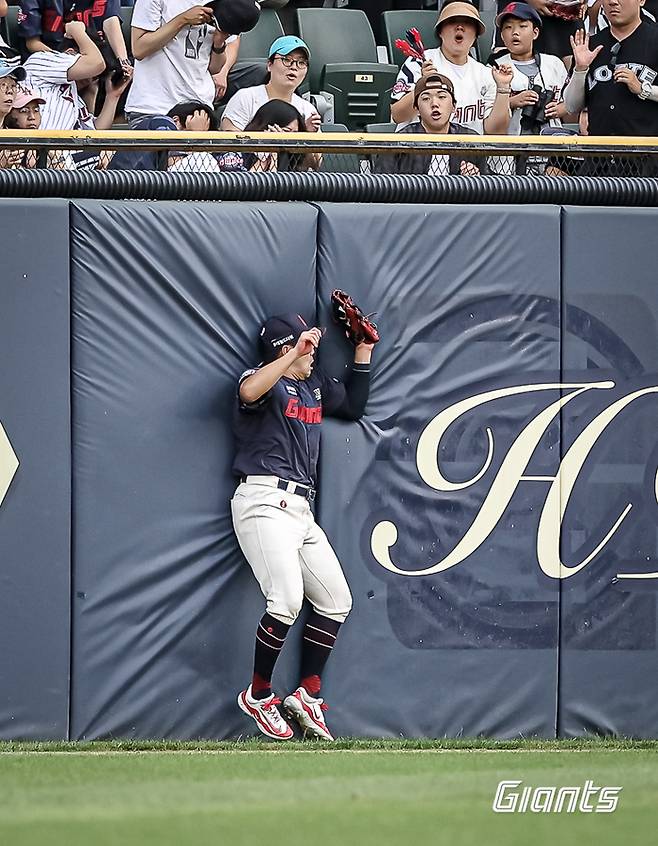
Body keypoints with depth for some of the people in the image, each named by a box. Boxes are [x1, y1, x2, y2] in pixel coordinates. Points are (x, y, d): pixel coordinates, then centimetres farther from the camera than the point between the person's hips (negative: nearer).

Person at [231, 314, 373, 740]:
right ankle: (258, 696, -5)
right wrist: (295, 353, -29)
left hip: (301, 509, 9)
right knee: (287, 601, -22)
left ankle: (308, 696, 16)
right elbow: (249, 391, -29)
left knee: (336, 601, 7)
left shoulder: (316, 386, 21)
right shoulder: (266, 381, -5)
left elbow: (354, 406, 34)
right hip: (265, 501, -9)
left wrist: (364, 351, 27)